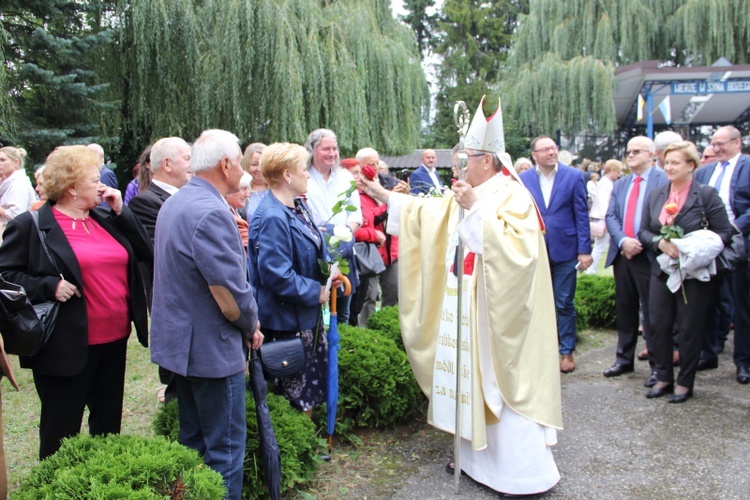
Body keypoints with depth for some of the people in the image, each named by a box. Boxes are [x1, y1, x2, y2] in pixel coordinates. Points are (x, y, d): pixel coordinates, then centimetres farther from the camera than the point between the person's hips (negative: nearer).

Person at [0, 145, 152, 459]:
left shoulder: (105, 219, 11)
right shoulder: (31, 225, -7)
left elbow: (147, 252, 5)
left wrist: (120, 212, -1)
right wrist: (49, 285, -20)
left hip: (114, 340, 6)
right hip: (66, 347, -6)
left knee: (109, 423, 21)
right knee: (61, 433, 9)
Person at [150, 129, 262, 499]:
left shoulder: (174, 204, 9)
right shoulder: (211, 212, -22)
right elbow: (231, 291, -23)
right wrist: (252, 327, -6)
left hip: (181, 340, 10)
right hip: (213, 347, -10)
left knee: (193, 441, 21)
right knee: (225, 449, 4)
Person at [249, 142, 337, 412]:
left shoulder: (297, 206, 7)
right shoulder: (272, 218, -24)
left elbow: (316, 249, 18)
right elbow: (276, 275, -28)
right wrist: (315, 292, -18)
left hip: (308, 313, 10)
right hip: (288, 320, -10)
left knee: (317, 375, 20)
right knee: (297, 390, 6)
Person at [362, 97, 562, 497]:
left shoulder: (513, 196, -14)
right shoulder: (465, 196, 12)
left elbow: (516, 246, -28)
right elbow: (430, 213, 22)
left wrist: (476, 209, -27)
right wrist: (386, 197, 19)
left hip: (496, 314, -9)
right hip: (465, 311, 9)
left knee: (501, 384, -3)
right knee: (472, 380, 14)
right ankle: (478, 459, 29)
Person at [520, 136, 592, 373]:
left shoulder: (573, 176, -1)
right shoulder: (524, 179, 2)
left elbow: (582, 215, -2)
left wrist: (584, 250, -7)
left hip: (564, 250, -1)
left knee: (564, 304, 7)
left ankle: (566, 351, 19)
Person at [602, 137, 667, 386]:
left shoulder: (664, 181, -5)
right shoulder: (620, 184, 16)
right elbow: (610, 216, 7)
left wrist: (641, 243, -15)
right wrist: (623, 241, -10)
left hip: (648, 256, -6)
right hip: (621, 254, 6)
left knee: (651, 312, 0)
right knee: (625, 309, 14)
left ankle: (657, 365, 10)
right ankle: (624, 360, 24)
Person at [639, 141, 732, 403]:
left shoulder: (706, 195, -6)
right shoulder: (655, 195, 7)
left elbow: (724, 233, -7)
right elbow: (643, 231, 8)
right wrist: (659, 242, -13)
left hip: (694, 273, -4)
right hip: (661, 271, 4)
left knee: (689, 329, 5)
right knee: (658, 325, 6)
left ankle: (685, 382, 19)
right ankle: (663, 377, 22)